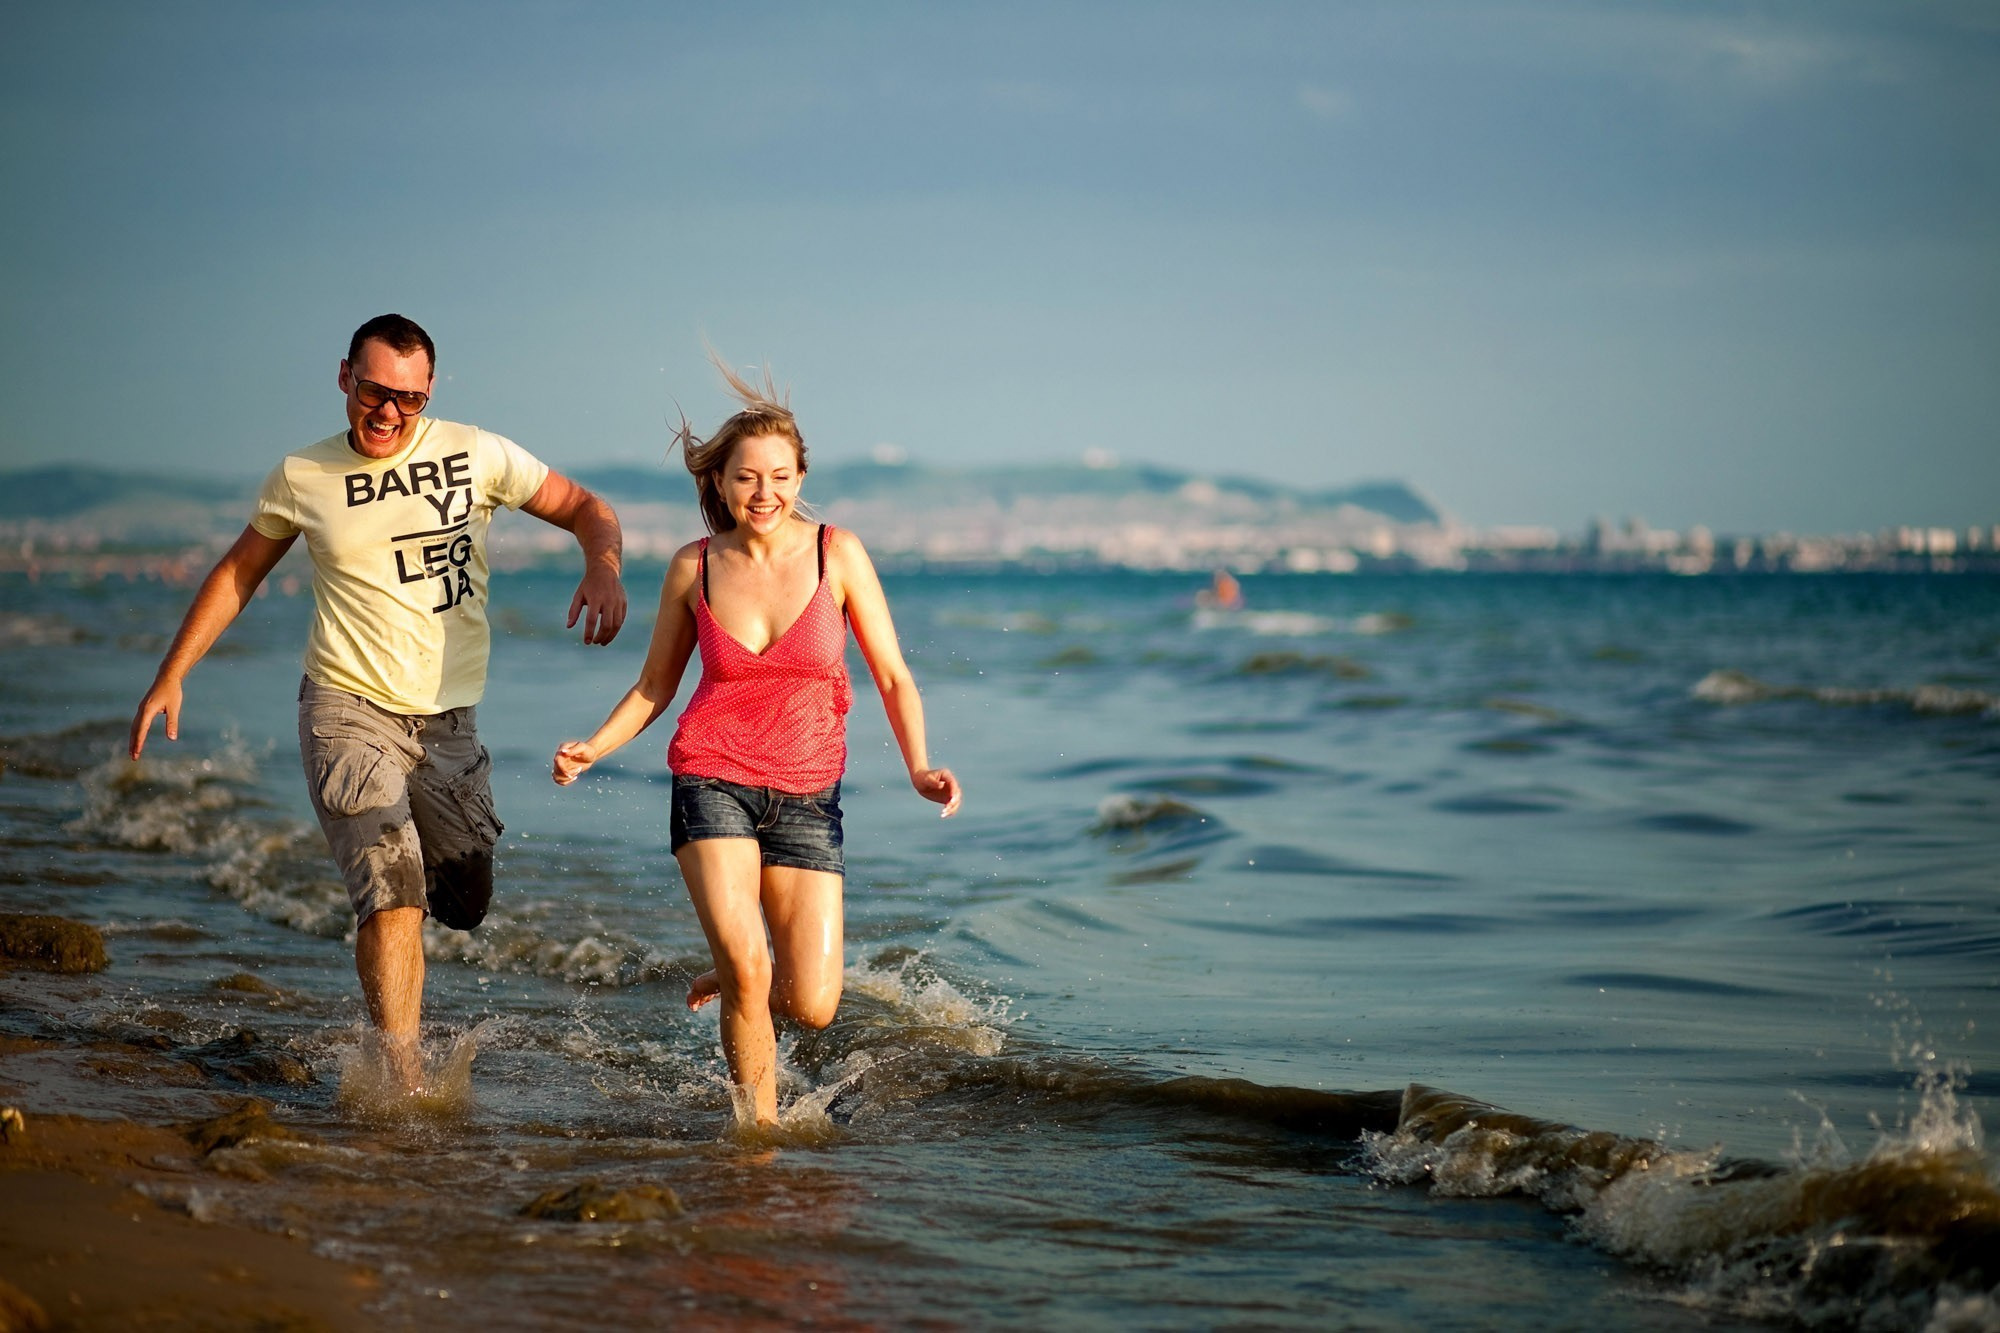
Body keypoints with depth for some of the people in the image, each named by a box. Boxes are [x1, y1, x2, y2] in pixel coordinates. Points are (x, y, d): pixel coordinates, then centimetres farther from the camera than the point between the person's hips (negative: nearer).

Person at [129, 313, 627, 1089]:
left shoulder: (475, 456, 1)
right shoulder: (302, 478, 3)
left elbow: (584, 508, 8)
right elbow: (238, 573, 16)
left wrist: (603, 567, -15)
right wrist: (171, 675, 13)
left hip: (446, 721, 3)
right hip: (348, 708, -2)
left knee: (462, 902, 7)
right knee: (393, 890, -19)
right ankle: (403, 1080, -19)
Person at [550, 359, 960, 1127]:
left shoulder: (837, 554, -2)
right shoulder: (694, 568, 1)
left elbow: (893, 677, 1)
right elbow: (654, 686, 12)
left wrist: (919, 768, -14)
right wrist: (592, 750, -5)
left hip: (807, 796, 1)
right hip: (712, 781, -1)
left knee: (812, 1008, -5)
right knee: (745, 963, -19)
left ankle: (733, 983, 30)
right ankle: (758, 1126, 2)